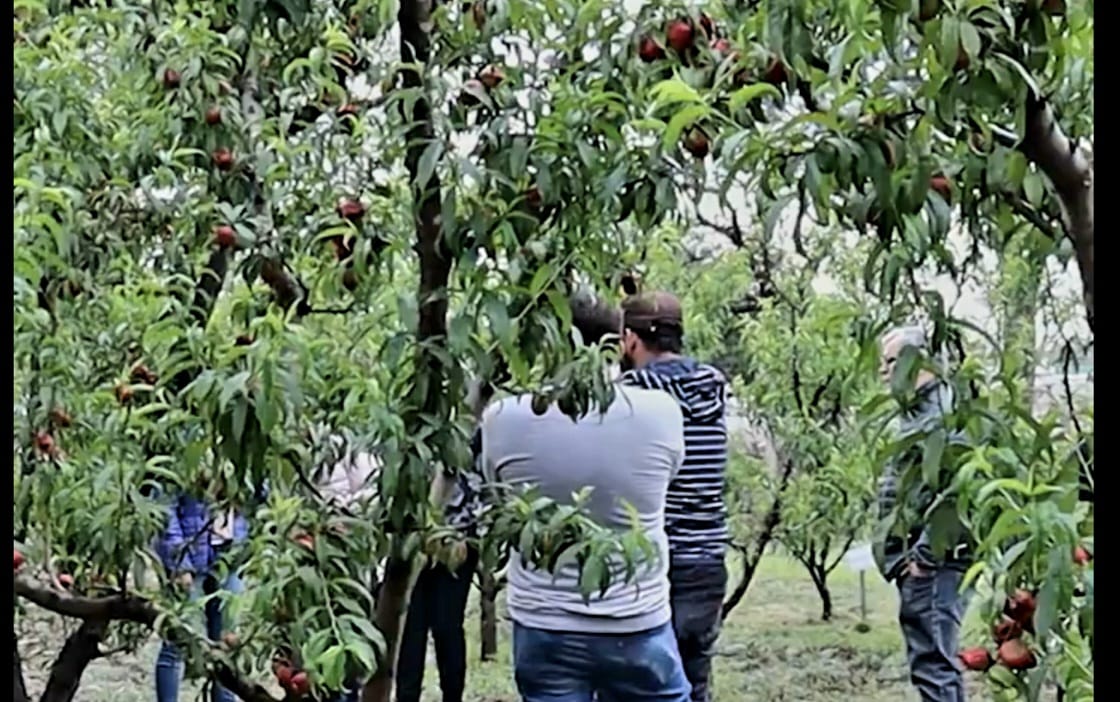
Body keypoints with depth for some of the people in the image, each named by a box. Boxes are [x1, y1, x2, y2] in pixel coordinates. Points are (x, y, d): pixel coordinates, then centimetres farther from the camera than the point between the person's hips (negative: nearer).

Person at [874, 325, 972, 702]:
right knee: (929, 664, 15)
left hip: (934, 564, -11)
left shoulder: (945, 412, -13)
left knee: (934, 664, -9)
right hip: (915, 563, 11)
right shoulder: (915, 413, 19)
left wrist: (925, 556, -19)